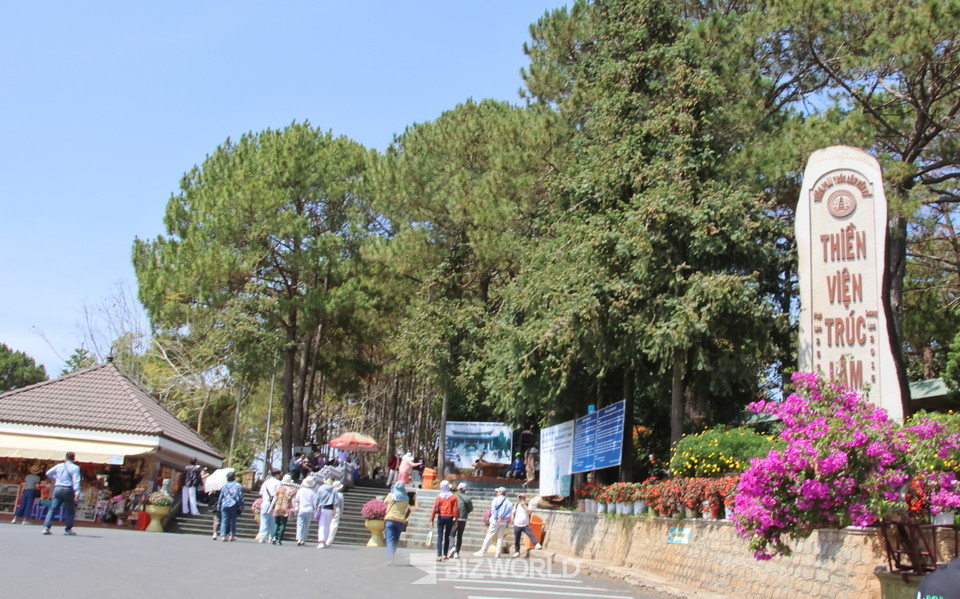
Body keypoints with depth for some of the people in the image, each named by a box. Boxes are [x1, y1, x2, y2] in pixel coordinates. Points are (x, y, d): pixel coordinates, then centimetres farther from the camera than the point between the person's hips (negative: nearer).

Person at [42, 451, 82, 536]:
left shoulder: (59, 466, 10)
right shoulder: (75, 468, -4)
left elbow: (48, 473, 16)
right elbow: (76, 480, -14)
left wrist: (55, 479, 33)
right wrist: (77, 492, -21)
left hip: (58, 488, 4)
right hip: (68, 489, -4)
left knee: (53, 508, 6)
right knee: (70, 510, 8)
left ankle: (46, 527, -6)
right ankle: (68, 529, 10)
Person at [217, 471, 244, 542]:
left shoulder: (224, 486, 12)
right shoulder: (238, 485, 2)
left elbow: (221, 497, 14)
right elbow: (240, 497, -2)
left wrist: (219, 506, 21)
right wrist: (241, 506, 1)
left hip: (224, 505, 2)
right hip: (233, 505, -2)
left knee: (224, 521, 1)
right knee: (233, 520, 8)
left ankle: (223, 535, -10)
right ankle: (232, 535, 12)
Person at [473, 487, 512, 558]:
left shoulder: (496, 499, -3)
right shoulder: (508, 501, 7)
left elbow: (493, 509, -11)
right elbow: (510, 511, -1)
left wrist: (496, 518, -8)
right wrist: (503, 518, -6)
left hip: (495, 521, -4)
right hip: (504, 522, 4)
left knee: (489, 536, -1)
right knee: (500, 538, 9)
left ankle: (482, 552, -1)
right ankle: (498, 553, 4)